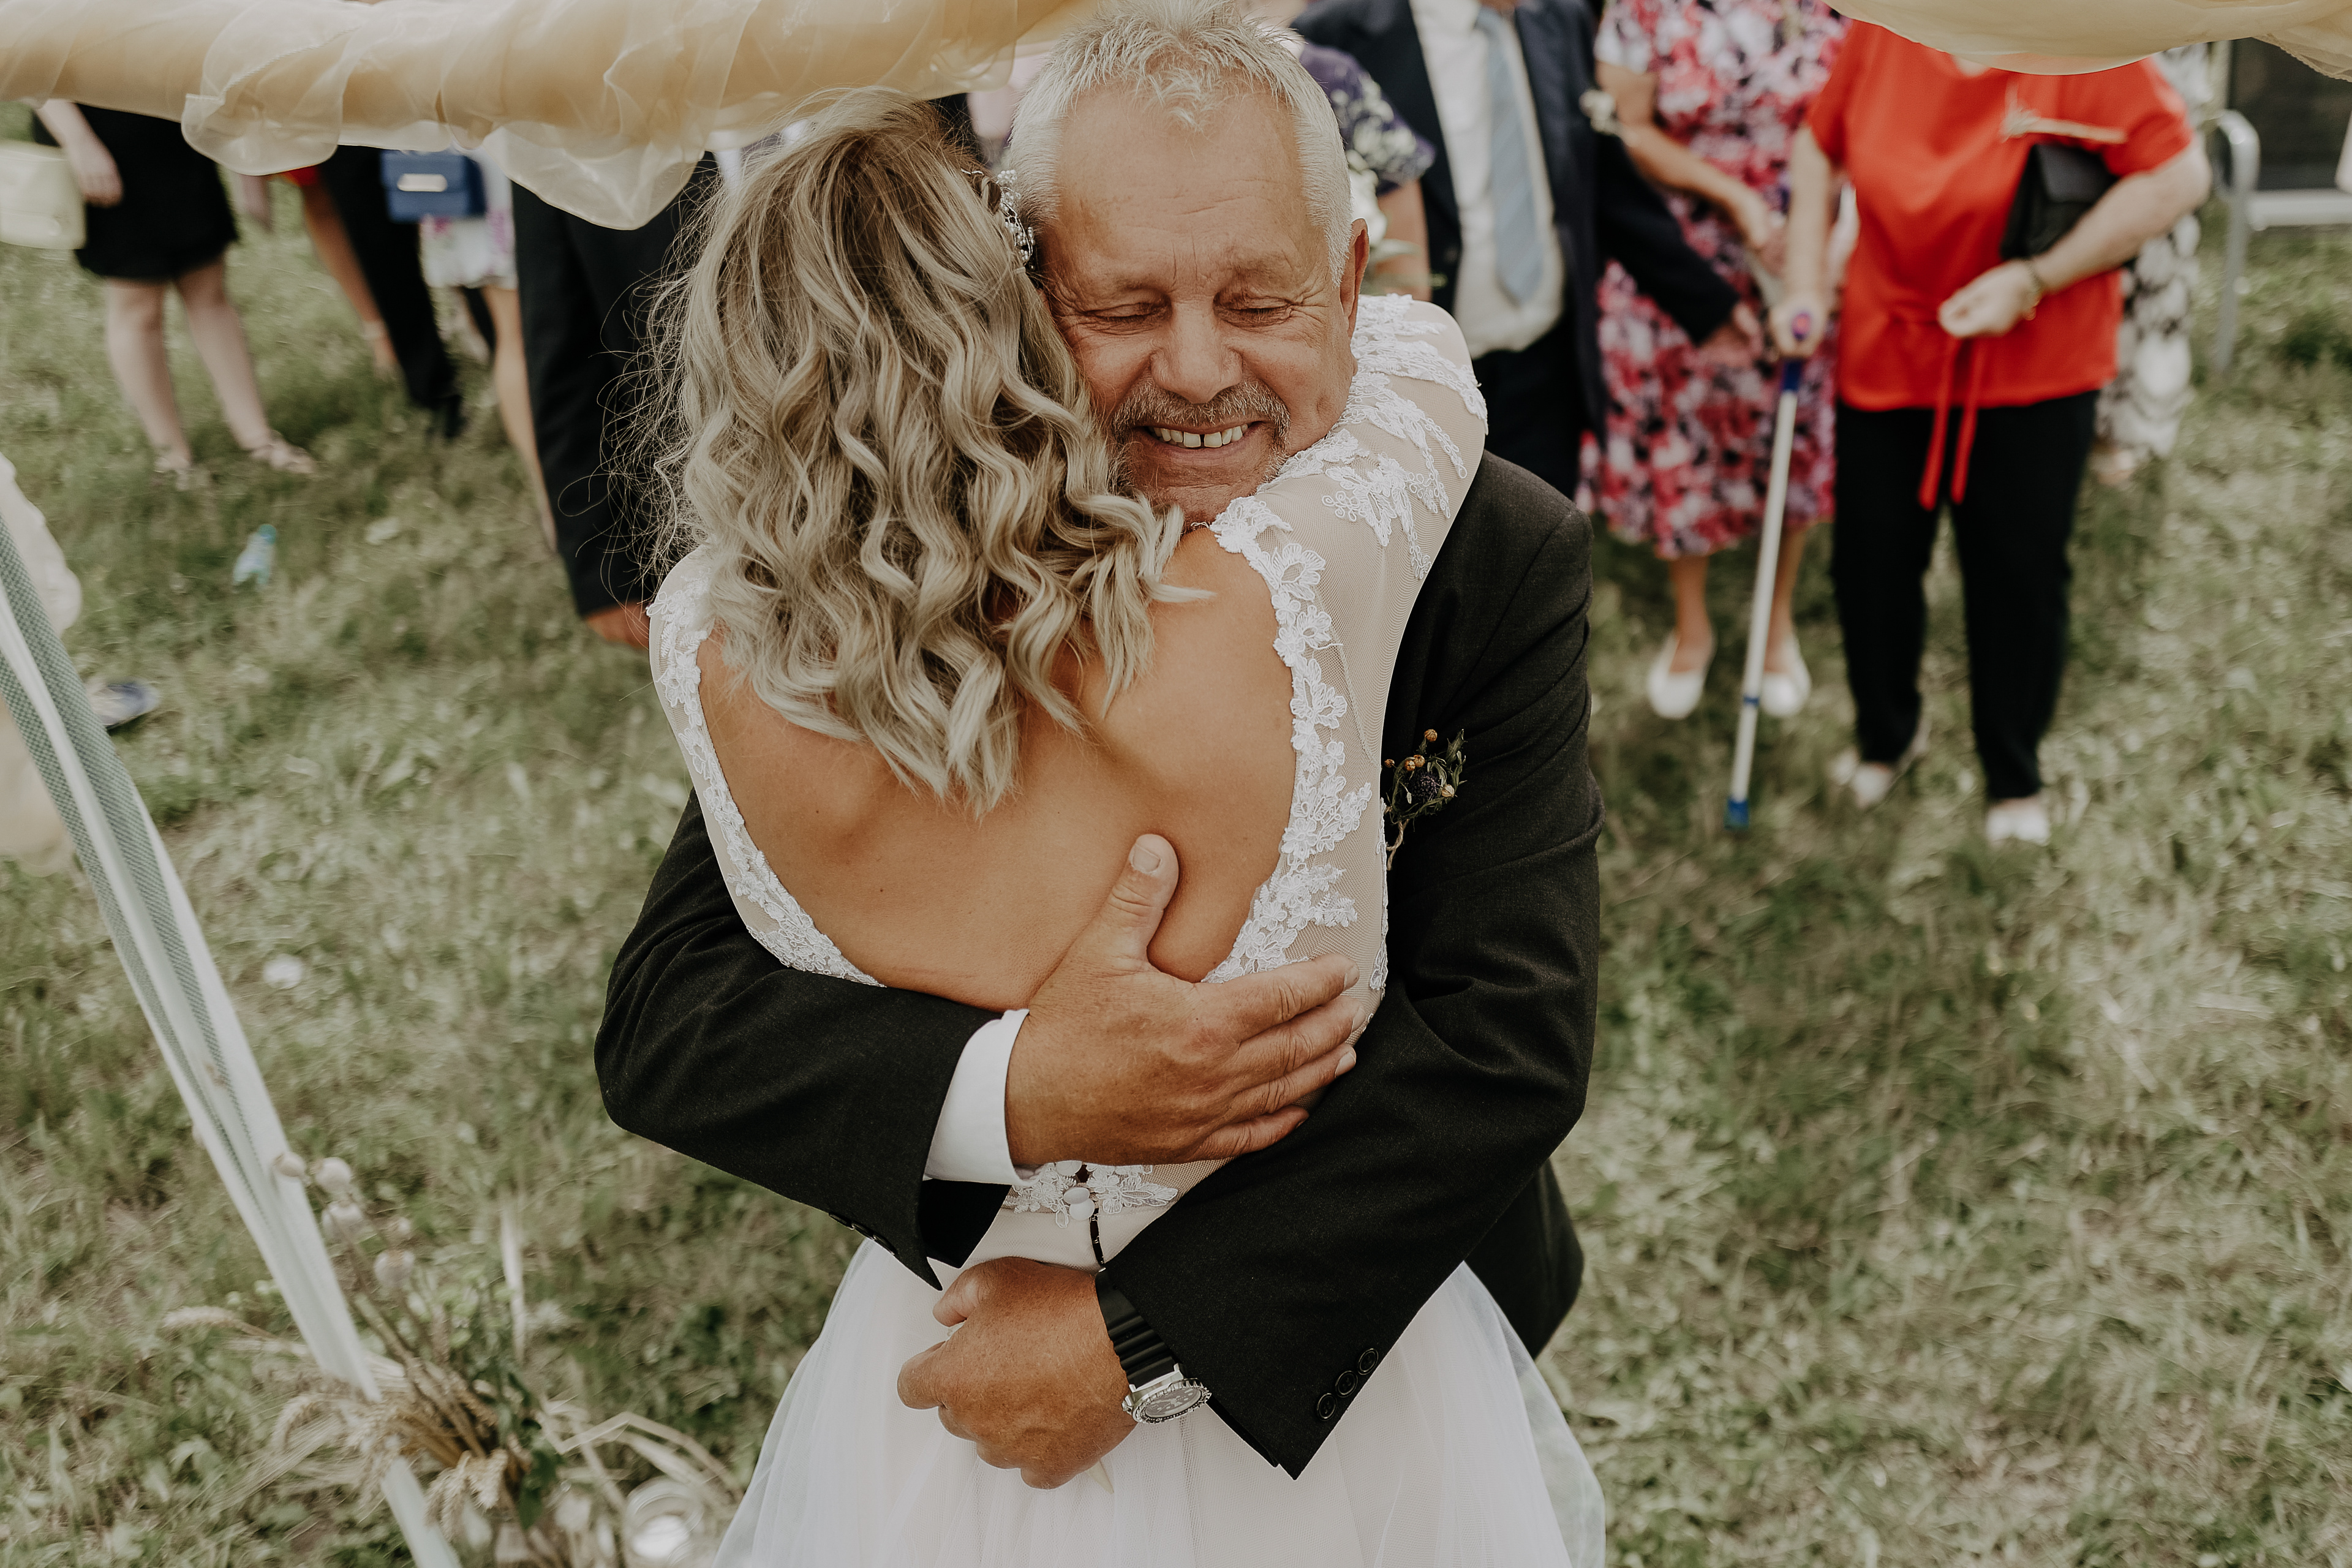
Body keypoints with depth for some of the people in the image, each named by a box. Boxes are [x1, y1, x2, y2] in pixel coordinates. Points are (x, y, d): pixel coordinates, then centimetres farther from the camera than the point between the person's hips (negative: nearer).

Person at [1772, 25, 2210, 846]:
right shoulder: (1882, 32, -5)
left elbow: (2179, 173, -17)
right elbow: (1819, 144, 10)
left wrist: (2034, 279, -22)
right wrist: (1805, 281, 0)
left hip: (2035, 369, -3)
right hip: (1888, 355, 3)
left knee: (2021, 582, 7)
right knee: (1870, 566, 10)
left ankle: (2014, 777, 30)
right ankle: (1885, 733, 38)